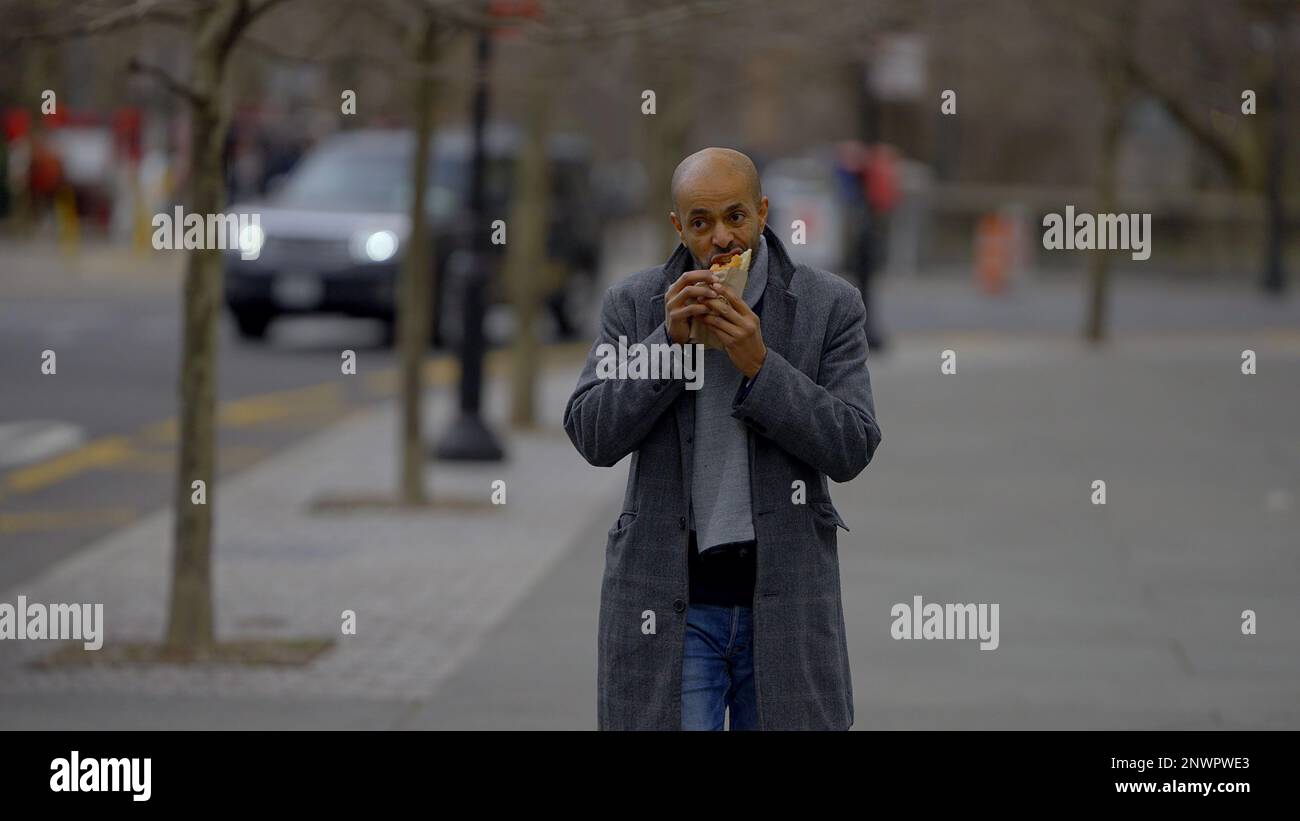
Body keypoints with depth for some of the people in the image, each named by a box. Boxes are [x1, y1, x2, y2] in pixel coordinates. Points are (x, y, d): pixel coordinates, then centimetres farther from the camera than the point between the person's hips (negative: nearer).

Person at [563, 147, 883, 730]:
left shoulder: (829, 305, 0)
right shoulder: (634, 304, 3)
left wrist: (759, 365, -17)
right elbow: (592, 436, -6)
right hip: (667, 602, 0)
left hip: (785, 604, 0)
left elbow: (851, 450, -7)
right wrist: (668, 341, -16)